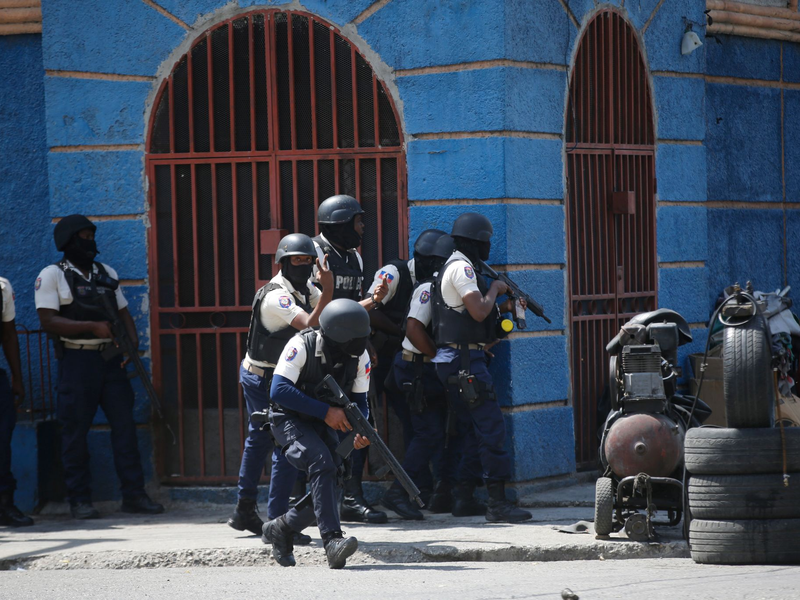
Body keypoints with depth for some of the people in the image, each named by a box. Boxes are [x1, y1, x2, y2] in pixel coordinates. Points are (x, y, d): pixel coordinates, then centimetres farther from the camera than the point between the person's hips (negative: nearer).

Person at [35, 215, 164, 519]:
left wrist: (132, 341, -4)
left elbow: (123, 311, 16)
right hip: (77, 360, -5)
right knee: (75, 429, -2)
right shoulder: (53, 275, -2)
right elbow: (48, 320, -12)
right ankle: (80, 499, 4)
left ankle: (133, 494, 4)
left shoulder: (107, 273, 17)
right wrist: (93, 327, -18)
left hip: (111, 359, 5)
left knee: (124, 423, 1)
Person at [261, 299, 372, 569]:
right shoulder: (302, 346, -25)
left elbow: (360, 401, -2)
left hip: (322, 426, 6)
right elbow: (278, 390, -32)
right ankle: (333, 541, -36)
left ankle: (280, 529, 21)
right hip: (290, 422, -6)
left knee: (330, 483, -6)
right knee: (322, 462, -30)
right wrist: (326, 411, -36)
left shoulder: (360, 357, -9)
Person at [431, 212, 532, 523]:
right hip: (464, 360, -11)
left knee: (474, 431, 14)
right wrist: (495, 290, -4)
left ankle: (463, 498, 15)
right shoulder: (461, 268, -13)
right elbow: (478, 311, -21)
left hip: (453, 362, 11)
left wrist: (504, 307, 12)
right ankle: (498, 503, -14)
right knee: (491, 428, -12)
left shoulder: (455, 267, 20)